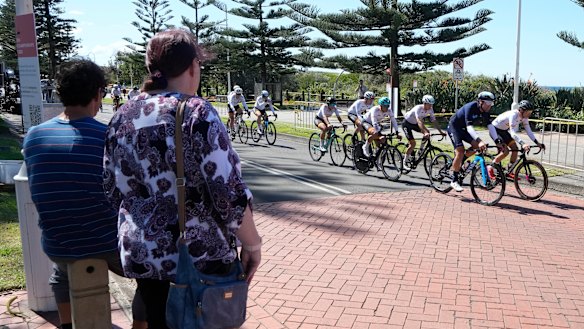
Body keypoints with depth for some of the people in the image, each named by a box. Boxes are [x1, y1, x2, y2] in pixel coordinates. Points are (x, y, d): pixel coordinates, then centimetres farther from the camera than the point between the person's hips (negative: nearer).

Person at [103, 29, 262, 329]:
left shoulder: (123, 116, 2)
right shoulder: (197, 113, -16)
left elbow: (113, 189, 9)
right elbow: (229, 192, -20)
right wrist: (252, 244, -8)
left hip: (141, 257, 6)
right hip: (200, 259, -5)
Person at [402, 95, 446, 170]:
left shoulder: (430, 109, -13)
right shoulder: (418, 108, -33)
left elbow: (434, 121, -9)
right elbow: (419, 121, -45)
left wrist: (441, 131, -17)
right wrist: (425, 132, -56)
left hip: (414, 124, 7)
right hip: (407, 123, -7)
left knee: (427, 132, -13)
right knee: (413, 143, -16)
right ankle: (405, 162, -3)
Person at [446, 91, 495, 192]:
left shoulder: (485, 111, -9)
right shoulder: (470, 107, -31)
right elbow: (469, 126, -41)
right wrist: (479, 140, -53)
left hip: (463, 128, 8)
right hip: (454, 126, -7)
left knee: (477, 146, -10)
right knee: (460, 151, -20)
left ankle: (456, 163, 9)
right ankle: (454, 181, -10)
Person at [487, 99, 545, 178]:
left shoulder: (524, 117, -8)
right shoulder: (513, 115, -33)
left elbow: (529, 131, -6)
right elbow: (513, 133, -40)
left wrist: (537, 143, -16)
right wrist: (522, 144, -51)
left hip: (504, 130, 9)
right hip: (495, 130, -9)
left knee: (515, 148, -2)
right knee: (505, 151, -20)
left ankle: (509, 172, 8)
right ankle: (490, 168, -4)